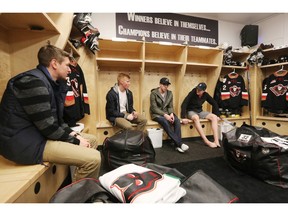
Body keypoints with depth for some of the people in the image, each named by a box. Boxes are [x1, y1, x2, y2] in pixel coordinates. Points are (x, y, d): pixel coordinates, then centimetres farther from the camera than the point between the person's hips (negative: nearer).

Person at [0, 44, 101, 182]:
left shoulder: (48, 82, 11)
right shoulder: (34, 81, -20)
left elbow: (55, 119, 12)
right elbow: (48, 127, -22)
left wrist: (72, 133, -1)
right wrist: (75, 141, -11)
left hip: (39, 134, 10)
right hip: (26, 142, -10)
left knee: (92, 139, 12)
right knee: (93, 158, -23)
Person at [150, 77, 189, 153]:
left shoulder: (170, 93, 5)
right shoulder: (153, 93, -11)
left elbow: (170, 106, 7)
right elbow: (154, 108, -16)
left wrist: (171, 114, -16)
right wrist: (165, 115, -25)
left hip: (167, 113, 5)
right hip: (156, 114, -4)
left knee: (177, 120, -26)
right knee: (165, 122, -35)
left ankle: (177, 144, -24)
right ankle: (179, 144, -29)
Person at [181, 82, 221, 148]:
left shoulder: (205, 95, -5)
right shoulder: (192, 93, -19)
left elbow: (214, 103, 8)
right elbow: (183, 105, -26)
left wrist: (217, 115, 3)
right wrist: (183, 117, -34)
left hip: (200, 111, 5)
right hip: (191, 111, -5)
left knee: (214, 117, -18)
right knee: (196, 117, -39)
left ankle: (216, 141, -23)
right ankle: (207, 141, -35)